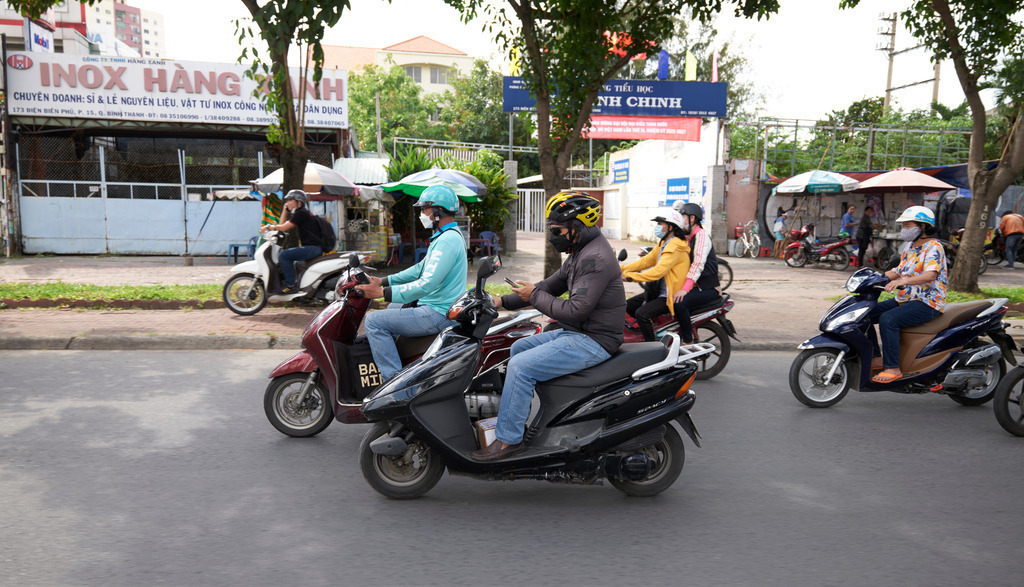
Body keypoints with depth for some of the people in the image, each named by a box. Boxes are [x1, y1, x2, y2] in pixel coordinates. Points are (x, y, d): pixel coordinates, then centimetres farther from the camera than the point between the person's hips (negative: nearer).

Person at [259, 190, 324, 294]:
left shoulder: (301, 213, -10)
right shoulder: (298, 213, 22)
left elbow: (284, 228, -14)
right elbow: (282, 225, 22)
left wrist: (268, 227, -1)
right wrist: (284, 210, 17)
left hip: (313, 247, -11)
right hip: (311, 248, 11)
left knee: (283, 255, -20)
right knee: (285, 256, 25)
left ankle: (291, 285, -19)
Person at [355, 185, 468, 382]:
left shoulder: (447, 241, -21)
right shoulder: (448, 235, 15)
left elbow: (426, 284, -29)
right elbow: (421, 269, 21)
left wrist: (382, 293, -27)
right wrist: (384, 281, 15)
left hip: (439, 314, -11)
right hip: (439, 308, 11)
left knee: (374, 321, -12)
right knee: (389, 313, 29)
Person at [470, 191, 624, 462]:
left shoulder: (595, 258, -21)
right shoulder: (579, 252, 13)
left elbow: (575, 310, -27)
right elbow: (549, 286, 17)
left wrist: (534, 296, -14)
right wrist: (502, 301, 10)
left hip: (594, 341, -11)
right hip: (577, 333, 11)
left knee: (520, 366, -17)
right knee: (519, 347, 16)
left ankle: (508, 438, -6)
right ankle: (517, 418, 22)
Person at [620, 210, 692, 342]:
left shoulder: (675, 248, -22)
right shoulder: (663, 244, 12)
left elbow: (658, 271, -32)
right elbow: (646, 260, 15)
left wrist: (630, 276, -35)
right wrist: (621, 269, 6)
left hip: (671, 296, -11)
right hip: (658, 292, 11)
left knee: (641, 314, -27)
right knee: (627, 306, 10)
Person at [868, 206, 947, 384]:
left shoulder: (933, 247, -12)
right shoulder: (910, 246, 16)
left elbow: (930, 275, -29)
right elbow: (899, 271, 23)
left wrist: (902, 281, -44)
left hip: (927, 303, -10)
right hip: (904, 299, 10)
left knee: (888, 319, -32)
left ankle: (892, 368, -26)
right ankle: (874, 358, 6)